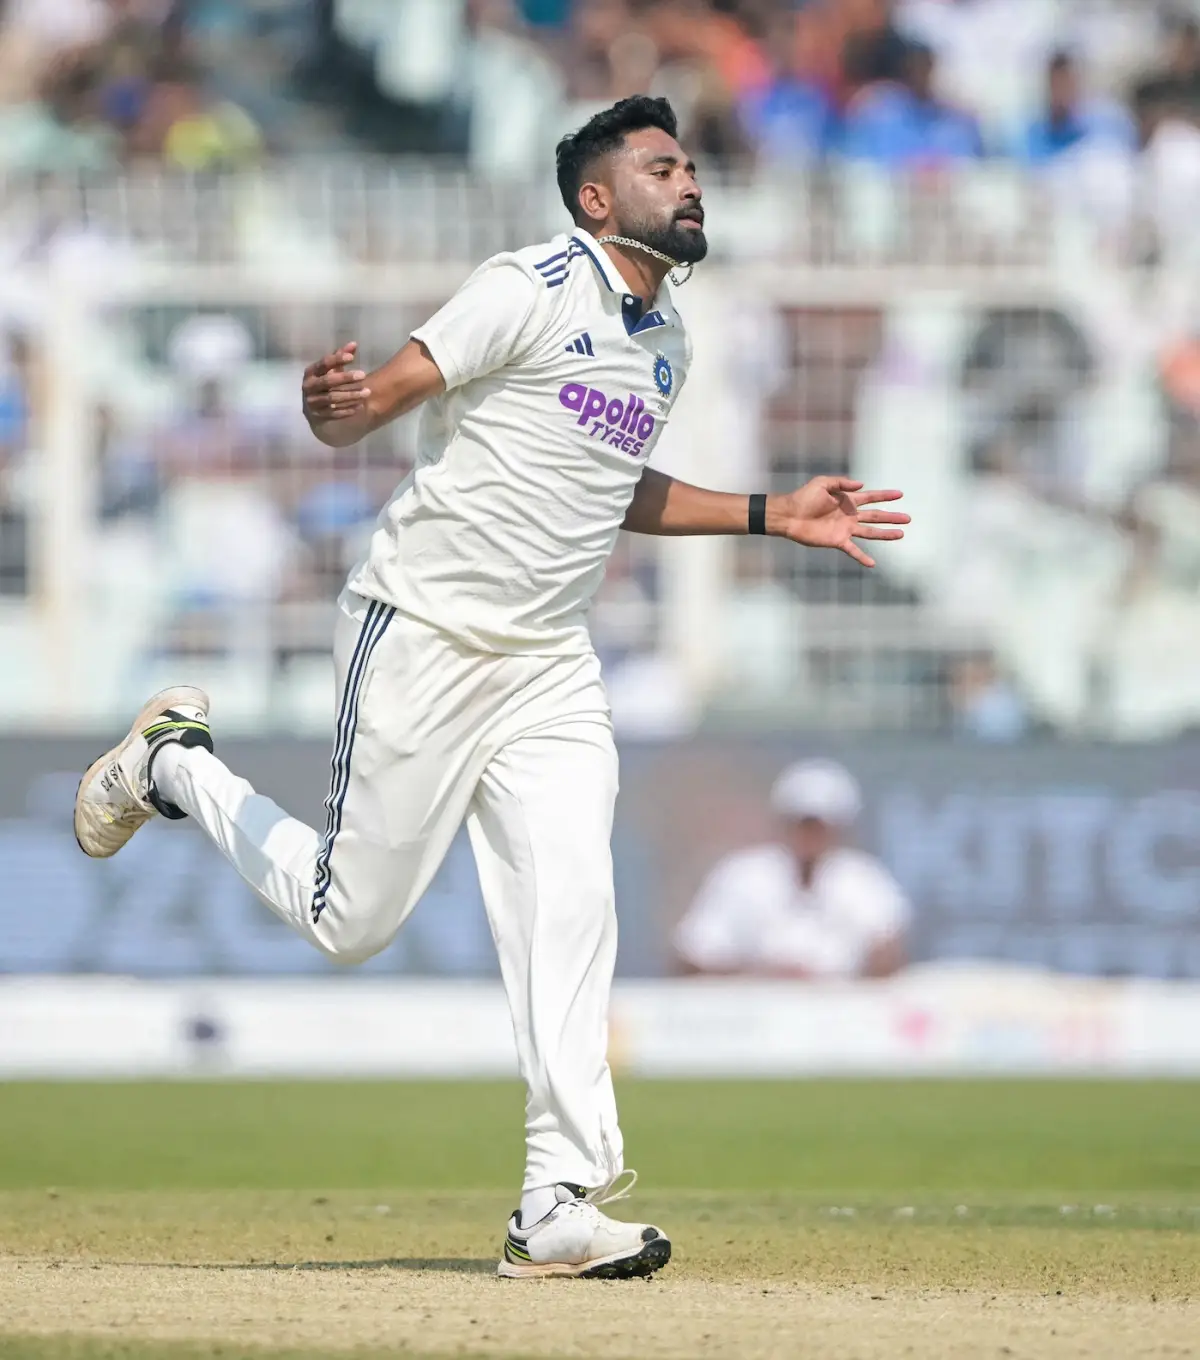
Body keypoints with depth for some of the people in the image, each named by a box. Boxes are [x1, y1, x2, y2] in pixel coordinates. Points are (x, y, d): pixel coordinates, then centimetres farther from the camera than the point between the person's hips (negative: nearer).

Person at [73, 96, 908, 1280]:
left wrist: (773, 515, 20)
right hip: (421, 638, -6)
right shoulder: (530, 291, -13)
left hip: (546, 669, 6)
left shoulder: (665, 345, 13)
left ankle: (560, 1204, -12)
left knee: (570, 911, -10)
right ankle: (173, 767, 28)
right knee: (351, 917, 1)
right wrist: (335, 407, -43)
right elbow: (369, 405, -18)